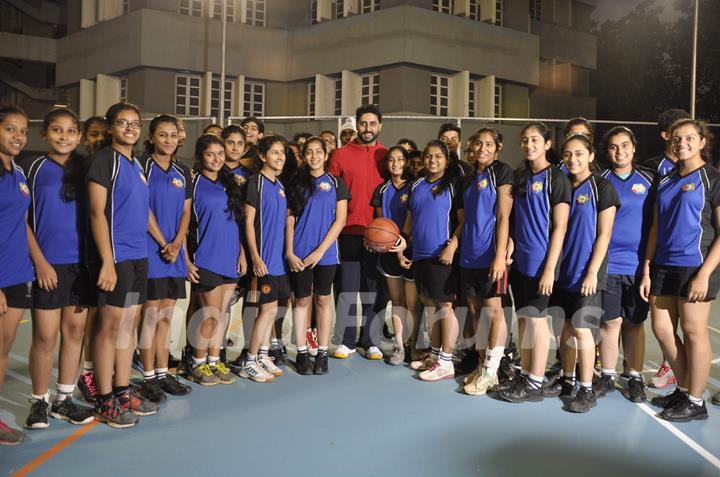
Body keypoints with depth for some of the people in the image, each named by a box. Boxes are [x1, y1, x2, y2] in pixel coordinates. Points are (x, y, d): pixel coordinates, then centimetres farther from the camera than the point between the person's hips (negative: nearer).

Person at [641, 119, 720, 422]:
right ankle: (684, 389, 26)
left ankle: (695, 402, 13)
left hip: (695, 266, -6)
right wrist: (647, 270, 9)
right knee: (662, 329, 9)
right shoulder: (665, 182, 14)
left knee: (693, 332, 1)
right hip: (664, 266, 6)